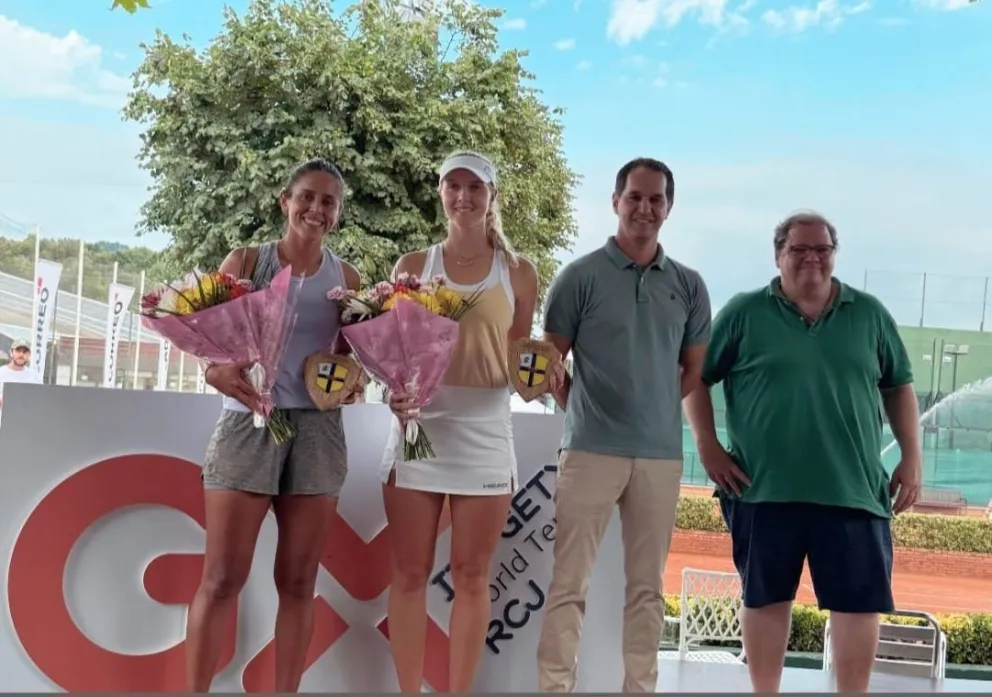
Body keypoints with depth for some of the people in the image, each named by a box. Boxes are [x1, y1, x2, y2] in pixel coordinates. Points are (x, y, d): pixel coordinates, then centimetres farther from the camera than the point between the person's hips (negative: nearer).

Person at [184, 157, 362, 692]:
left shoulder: (346, 279, 8)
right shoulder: (245, 261, 3)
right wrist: (219, 369, -23)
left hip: (317, 430, 2)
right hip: (248, 423, -2)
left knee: (298, 581, 6)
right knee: (222, 577, -1)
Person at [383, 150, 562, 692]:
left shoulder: (518, 273, 6)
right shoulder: (412, 266, 7)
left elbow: (518, 358, 11)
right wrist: (394, 389, -14)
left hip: (485, 433, 0)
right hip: (417, 426, 1)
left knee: (471, 575, 5)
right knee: (409, 572, 4)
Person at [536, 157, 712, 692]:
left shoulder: (688, 286, 8)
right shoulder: (582, 275, -1)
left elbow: (695, 368, 16)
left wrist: (655, 412, 8)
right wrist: (584, 410, 0)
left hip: (661, 453, 3)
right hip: (591, 449, -3)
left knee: (647, 584, 11)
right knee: (570, 581, -2)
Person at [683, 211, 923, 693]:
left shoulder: (870, 315, 8)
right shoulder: (744, 313, 1)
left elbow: (899, 387, 14)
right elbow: (695, 377, 5)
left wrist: (912, 458, 7)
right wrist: (707, 446, -3)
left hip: (853, 488, 2)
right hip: (764, 488, -1)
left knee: (860, 600, 4)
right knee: (766, 598, 10)